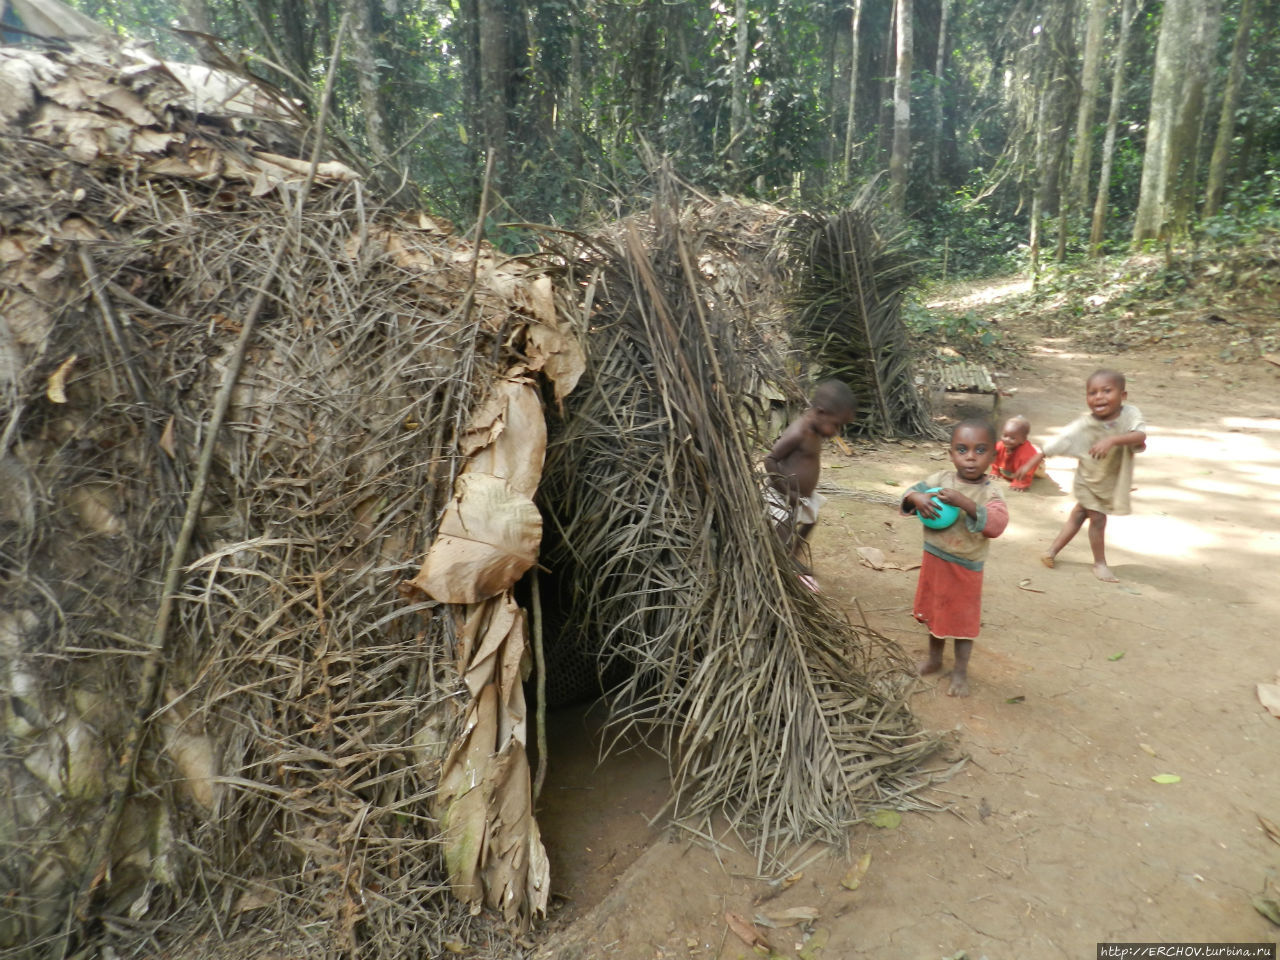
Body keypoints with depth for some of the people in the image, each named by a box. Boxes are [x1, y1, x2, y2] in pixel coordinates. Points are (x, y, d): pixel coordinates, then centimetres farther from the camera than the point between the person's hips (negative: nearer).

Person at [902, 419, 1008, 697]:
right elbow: (911, 492, -2)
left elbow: (997, 524, -32)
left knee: (962, 619, 12)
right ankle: (934, 657, 45)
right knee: (935, 611, 22)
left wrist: (964, 503, -41)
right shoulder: (940, 479, -7)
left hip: (965, 568, -4)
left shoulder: (990, 492, -18)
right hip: (933, 559, 4)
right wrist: (917, 498, -25)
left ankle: (960, 671, 31)